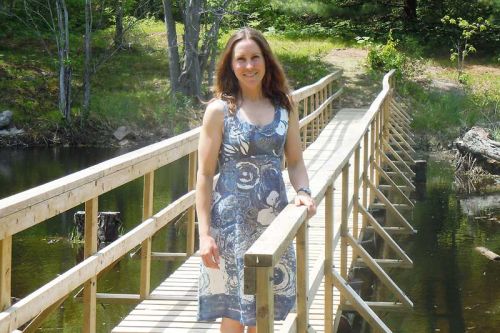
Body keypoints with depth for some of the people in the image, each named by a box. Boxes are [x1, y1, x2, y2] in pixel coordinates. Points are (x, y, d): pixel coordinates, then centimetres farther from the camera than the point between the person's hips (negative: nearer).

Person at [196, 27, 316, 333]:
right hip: (232, 220, -3)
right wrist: (205, 233, -11)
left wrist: (303, 191, -11)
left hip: (273, 218, 3)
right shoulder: (220, 110, -5)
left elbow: (295, 161, 11)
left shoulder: (284, 106, 6)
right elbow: (205, 175, -6)